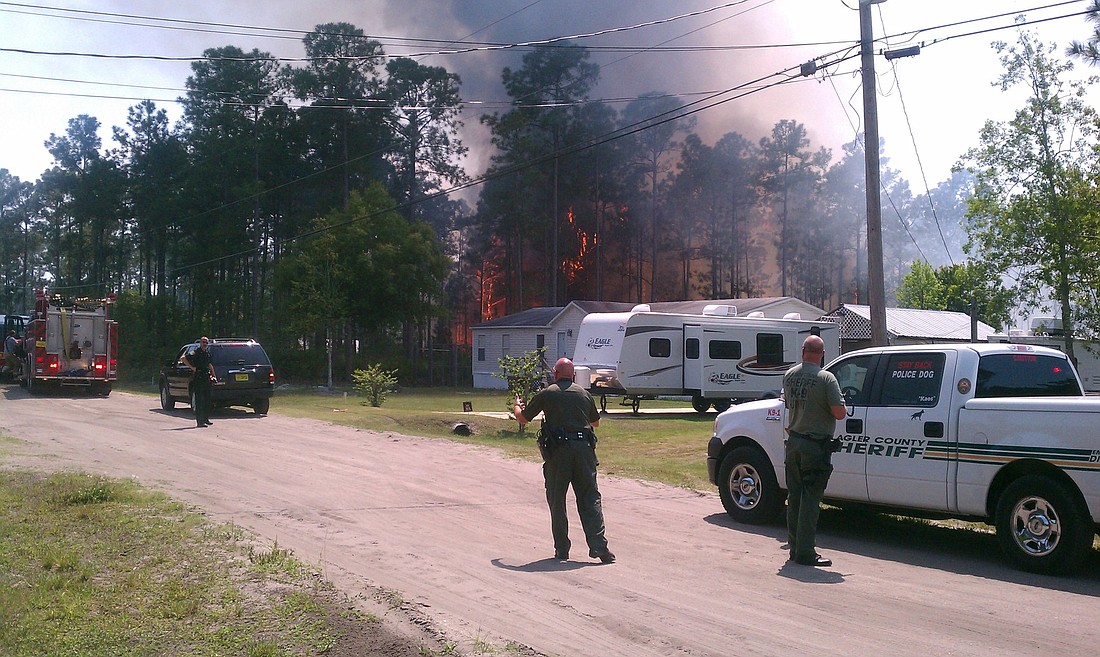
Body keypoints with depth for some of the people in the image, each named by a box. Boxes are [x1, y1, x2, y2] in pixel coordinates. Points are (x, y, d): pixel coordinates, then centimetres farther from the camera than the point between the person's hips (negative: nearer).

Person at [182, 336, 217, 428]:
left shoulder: (207, 353, 15)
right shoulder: (195, 353, -8)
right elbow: (184, 358, -21)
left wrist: (213, 375, 25)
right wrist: (192, 367, -20)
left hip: (206, 379, 8)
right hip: (198, 379, -8)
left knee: (207, 400, 12)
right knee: (199, 400, -7)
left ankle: (206, 419, 21)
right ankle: (200, 421, -8)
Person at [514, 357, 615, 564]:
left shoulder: (546, 394, 2)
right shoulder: (584, 394, 12)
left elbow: (523, 419, 11)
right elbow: (596, 422, 28)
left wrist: (516, 407, 34)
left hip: (558, 451, -2)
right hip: (584, 448, 2)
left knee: (557, 500, 8)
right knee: (590, 498, 6)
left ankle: (561, 549, 10)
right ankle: (598, 545, -3)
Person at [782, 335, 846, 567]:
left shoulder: (789, 375, 4)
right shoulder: (826, 378, -15)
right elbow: (839, 413, -17)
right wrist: (842, 406, 4)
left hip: (793, 442, 6)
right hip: (816, 446, -6)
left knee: (795, 497, 14)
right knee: (810, 499, -3)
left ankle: (795, 547, 20)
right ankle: (805, 552, -2)